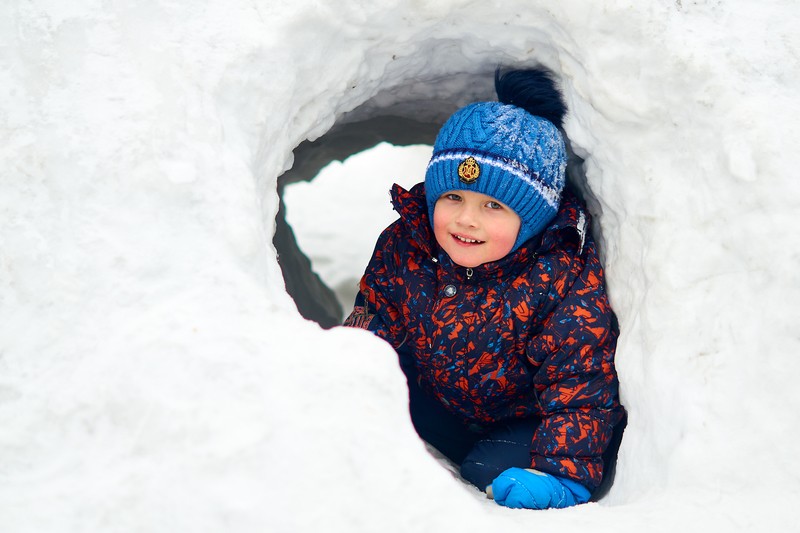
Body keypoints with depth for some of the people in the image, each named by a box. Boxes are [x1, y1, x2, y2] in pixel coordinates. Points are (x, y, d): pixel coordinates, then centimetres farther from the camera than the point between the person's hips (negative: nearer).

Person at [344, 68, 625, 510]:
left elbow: (580, 392, -24)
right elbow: (372, 326, -4)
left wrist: (564, 478, -34)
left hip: (526, 420, -4)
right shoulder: (402, 246, -15)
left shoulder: (565, 279, -27)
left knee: (494, 473, -30)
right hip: (436, 405, 5)